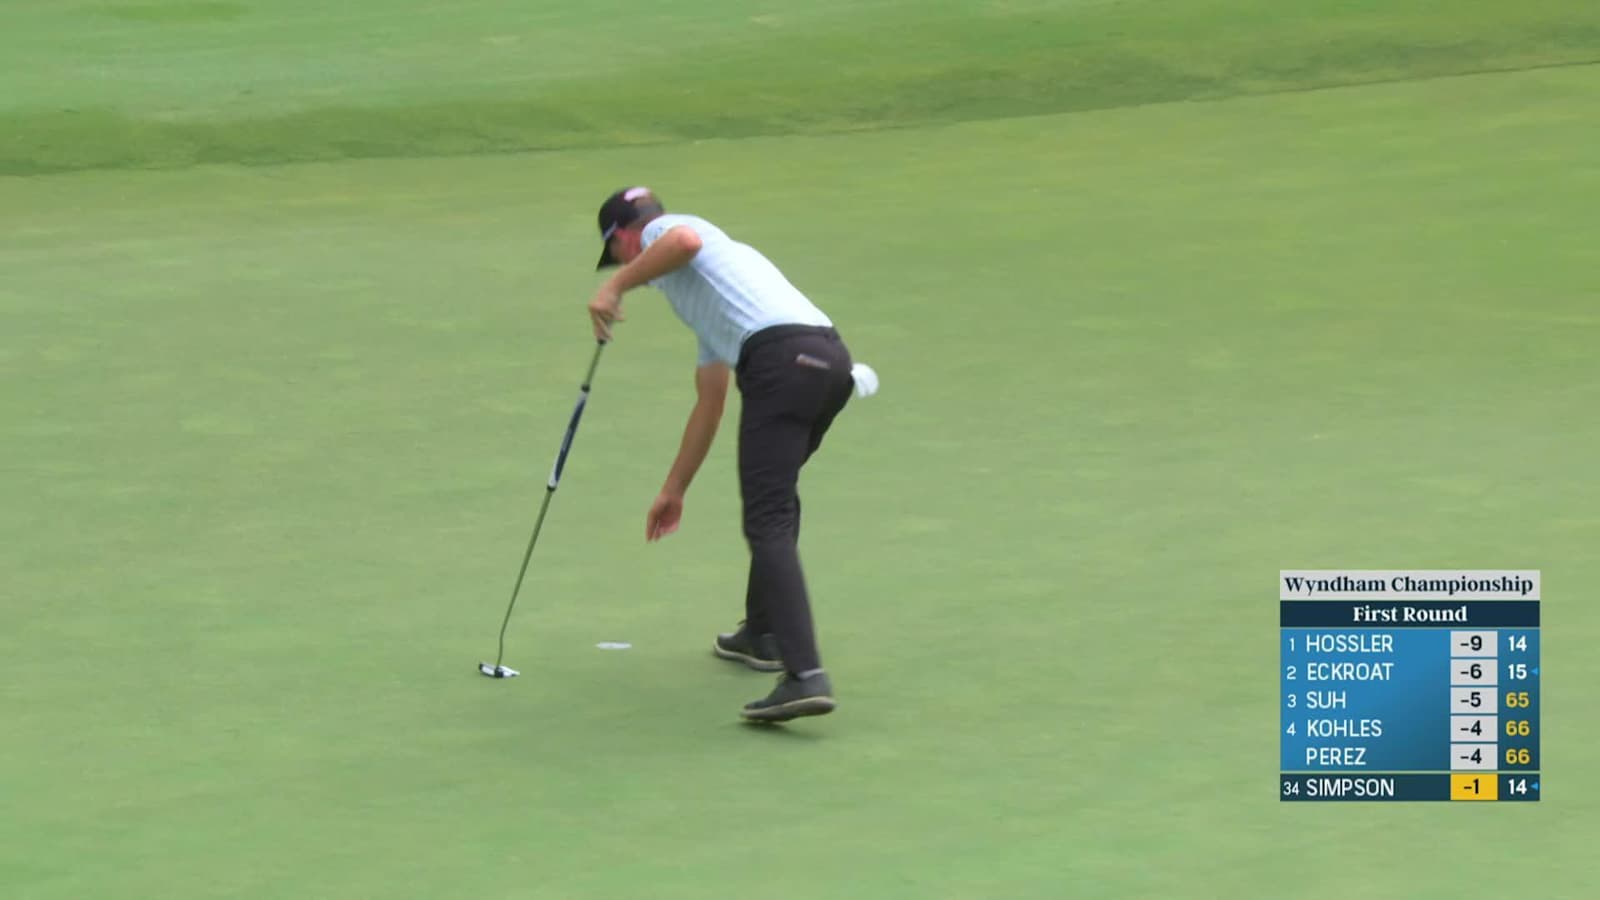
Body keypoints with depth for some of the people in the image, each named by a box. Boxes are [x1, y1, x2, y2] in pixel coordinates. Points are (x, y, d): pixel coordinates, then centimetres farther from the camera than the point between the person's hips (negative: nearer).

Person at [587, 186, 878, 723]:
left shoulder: (659, 231, 14)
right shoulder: (706, 281, 38)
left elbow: (685, 240, -16)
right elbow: (709, 405, 40)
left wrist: (614, 287, -8)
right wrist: (673, 491, 45)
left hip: (782, 358, -9)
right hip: (831, 359, 9)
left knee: (770, 522, -13)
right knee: (776, 497, 31)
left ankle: (805, 675, -24)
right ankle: (764, 635, 42)